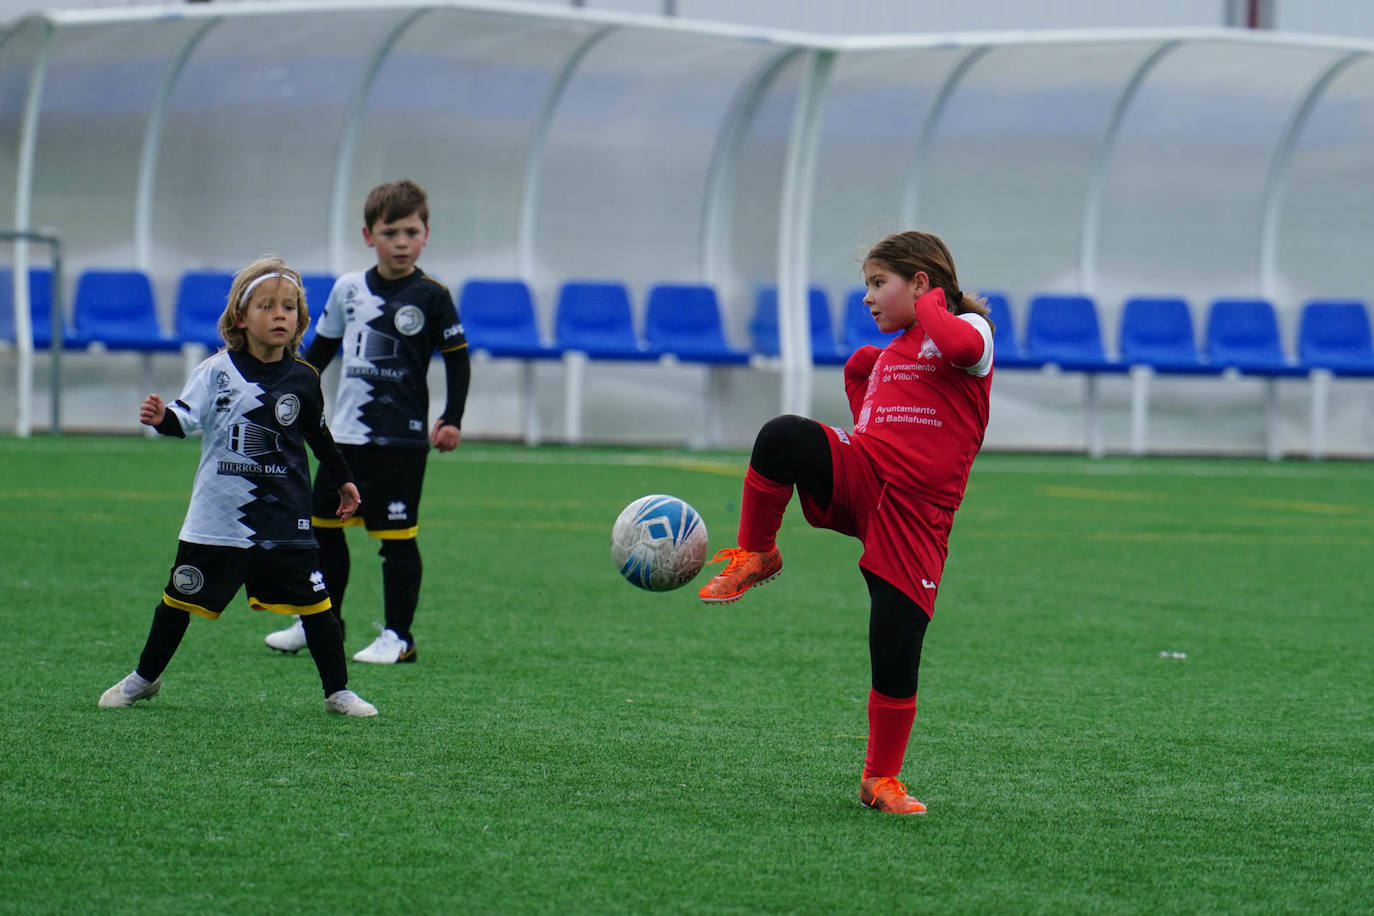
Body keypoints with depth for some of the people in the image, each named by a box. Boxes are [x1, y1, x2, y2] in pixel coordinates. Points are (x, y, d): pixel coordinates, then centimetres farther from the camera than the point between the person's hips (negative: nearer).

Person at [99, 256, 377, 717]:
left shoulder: (302, 379, 3)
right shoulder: (217, 371, -6)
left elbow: (318, 434, 18)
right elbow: (186, 417, -13)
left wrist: (343, 479, 26)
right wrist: (161, 417, -35)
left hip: (284, 519, 1)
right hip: (217, 519, -1)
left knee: (313, 602, -2)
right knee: (180, 599, 9)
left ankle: (338, 691, 11)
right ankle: (144, 678, 28)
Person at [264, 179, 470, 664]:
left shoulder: (431, 296, -6)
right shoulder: (349, 288, 6)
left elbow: (458, 360, -2)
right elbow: (322, 347, 18)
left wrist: (451, 420, -8)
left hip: (401, 440, -5)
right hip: (346, 433, 5)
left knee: (396, 536, -3)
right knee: (323, 524, 11)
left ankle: (398, 636, 5)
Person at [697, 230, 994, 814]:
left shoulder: (967, 327, 3)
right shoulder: (887, 356, 24)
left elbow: (964, 348, -23)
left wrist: (928, 305, -7)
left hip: (915, 513, -5)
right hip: (858, 478, 5)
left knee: (897, 652, -5)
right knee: (783, 436, -27)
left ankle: (881, 781, 13)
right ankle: (754, 557, -8)